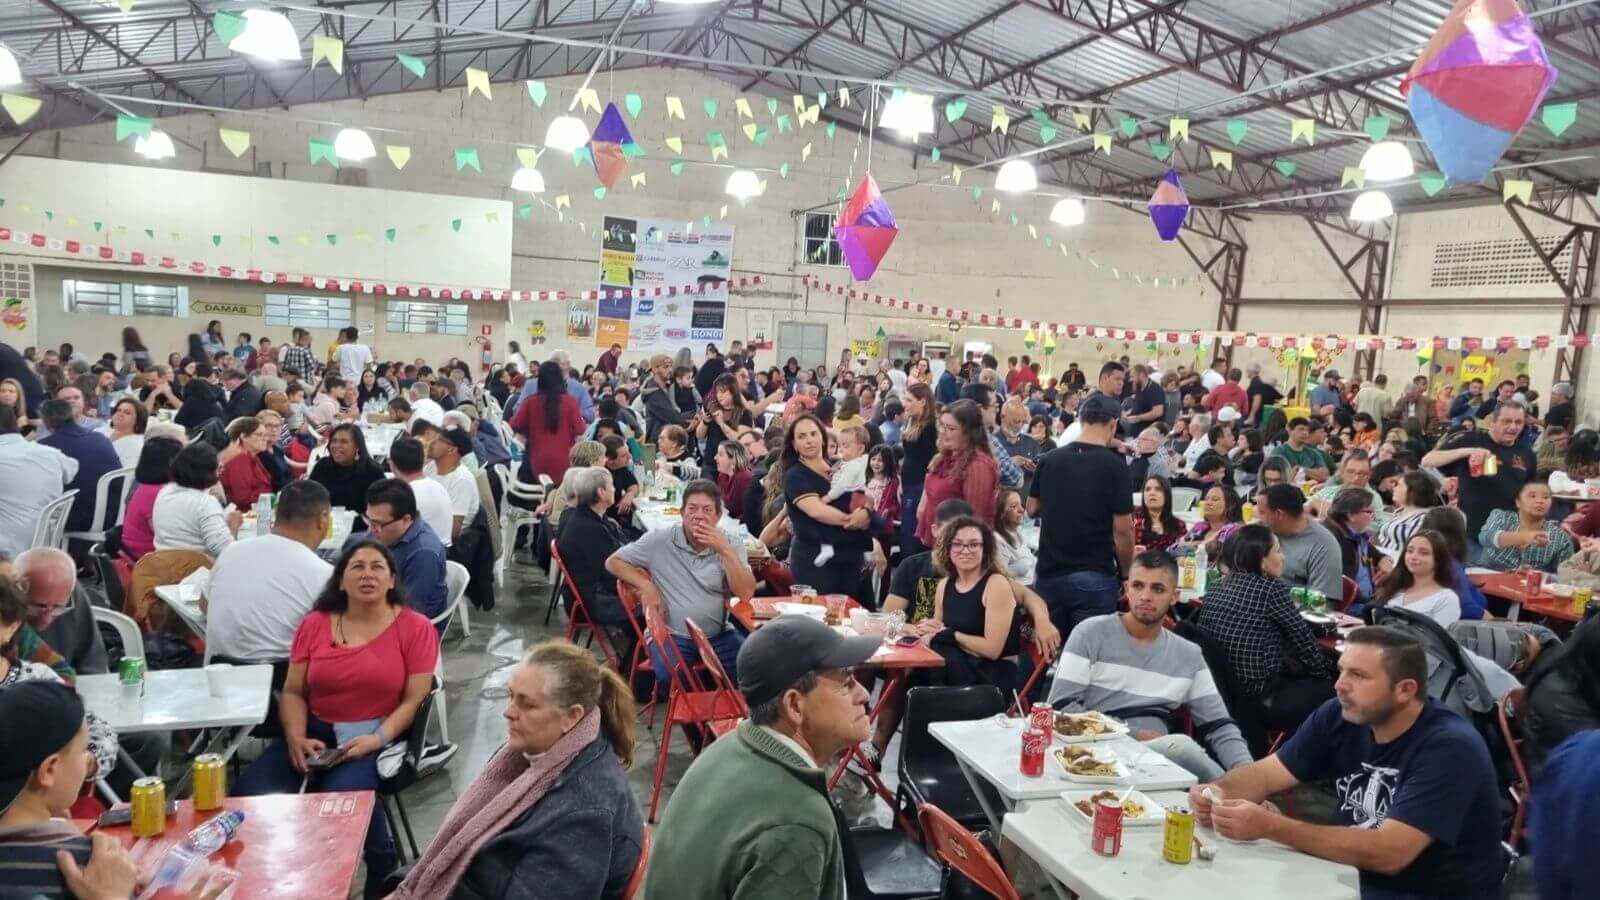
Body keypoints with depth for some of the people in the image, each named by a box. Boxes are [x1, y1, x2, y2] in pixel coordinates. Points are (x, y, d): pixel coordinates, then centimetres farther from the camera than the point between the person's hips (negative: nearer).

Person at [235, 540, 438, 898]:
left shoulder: (415, 628, -2)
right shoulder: (315, 624, 9)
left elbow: (414, 700, -5)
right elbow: (293, 692, 8)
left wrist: (378, 739, -20)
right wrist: (295, 738, -11)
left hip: (377, 735, -4)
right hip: (316, 731, 4)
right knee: (249, 793, -19)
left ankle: (384, 866, -3)